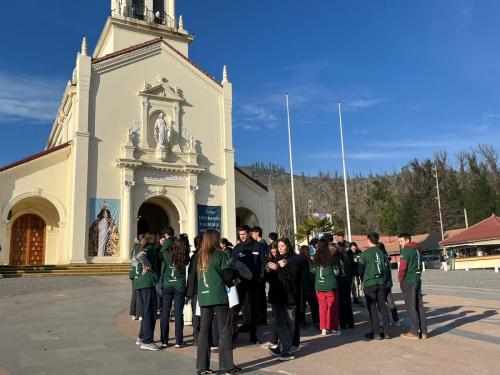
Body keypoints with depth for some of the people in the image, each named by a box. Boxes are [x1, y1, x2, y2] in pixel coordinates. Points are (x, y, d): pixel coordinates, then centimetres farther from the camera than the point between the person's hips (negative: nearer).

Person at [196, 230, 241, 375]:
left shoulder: (200, 256, 7)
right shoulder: (220, 254, -5)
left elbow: (197, 276, 15)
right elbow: (228, 276, -6)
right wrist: (229, 281, 14)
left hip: (203, 297, 5)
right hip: (219, 296, -4)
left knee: (204, 330, 8)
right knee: (224, 330, 3)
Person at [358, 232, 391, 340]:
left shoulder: (365, 254, -9)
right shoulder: (382, 253, 1)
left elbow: (361, 270, -3)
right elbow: (386, 268, 3)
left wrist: (364, 280, 14)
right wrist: (383, 280, 16)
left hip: (369, 283, -4)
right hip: (381, 283, 4)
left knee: (372, 308, 2)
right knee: (383, 307, 11)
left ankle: (376, 333, 4)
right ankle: (387, 332, 13)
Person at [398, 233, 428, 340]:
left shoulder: (406, 250, -12)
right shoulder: (417, 250, 14)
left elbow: (402, 268, -16)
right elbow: (420, 266, 19)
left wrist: (400, 279, -5)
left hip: (408, 282, -8)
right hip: (417, 280, 8)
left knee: (411, 307, -3)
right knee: (419, 306, 10)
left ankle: (414, 332, 1)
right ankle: (423, 331, 14)